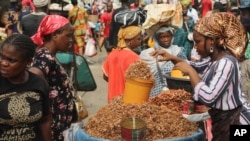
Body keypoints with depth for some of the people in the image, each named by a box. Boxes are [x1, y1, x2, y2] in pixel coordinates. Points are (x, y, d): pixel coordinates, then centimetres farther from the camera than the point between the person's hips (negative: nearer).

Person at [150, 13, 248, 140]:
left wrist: (190, 71, -25)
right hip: (217, 117, 9)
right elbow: (196, 68, 22)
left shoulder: (227, 63, -25)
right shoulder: (214, 59, 4)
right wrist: (172, 58, 7)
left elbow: (208, 97, -35)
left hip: (227, 122, -8)